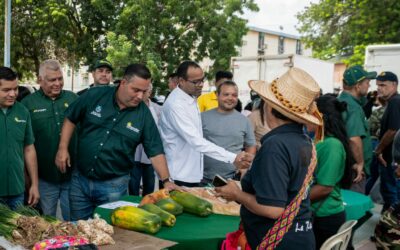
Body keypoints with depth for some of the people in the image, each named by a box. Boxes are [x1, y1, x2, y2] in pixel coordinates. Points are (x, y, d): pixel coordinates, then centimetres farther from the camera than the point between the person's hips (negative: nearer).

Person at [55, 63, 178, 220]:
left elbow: (155, 150, -6)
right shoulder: (95, 96, -8)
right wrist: (63, 148, -2)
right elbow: (71, 119, 5)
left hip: (114, 185, -1)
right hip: (80, 179, 2)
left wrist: (166, 181, -13)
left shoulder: (143, 114, -9)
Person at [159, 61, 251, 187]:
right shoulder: (175, 104, -22)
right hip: (178, 176, -9)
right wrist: (233, 158, -33)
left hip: (192, 174, 9)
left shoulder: (191, 98, 8)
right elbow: (195, 140, -30)